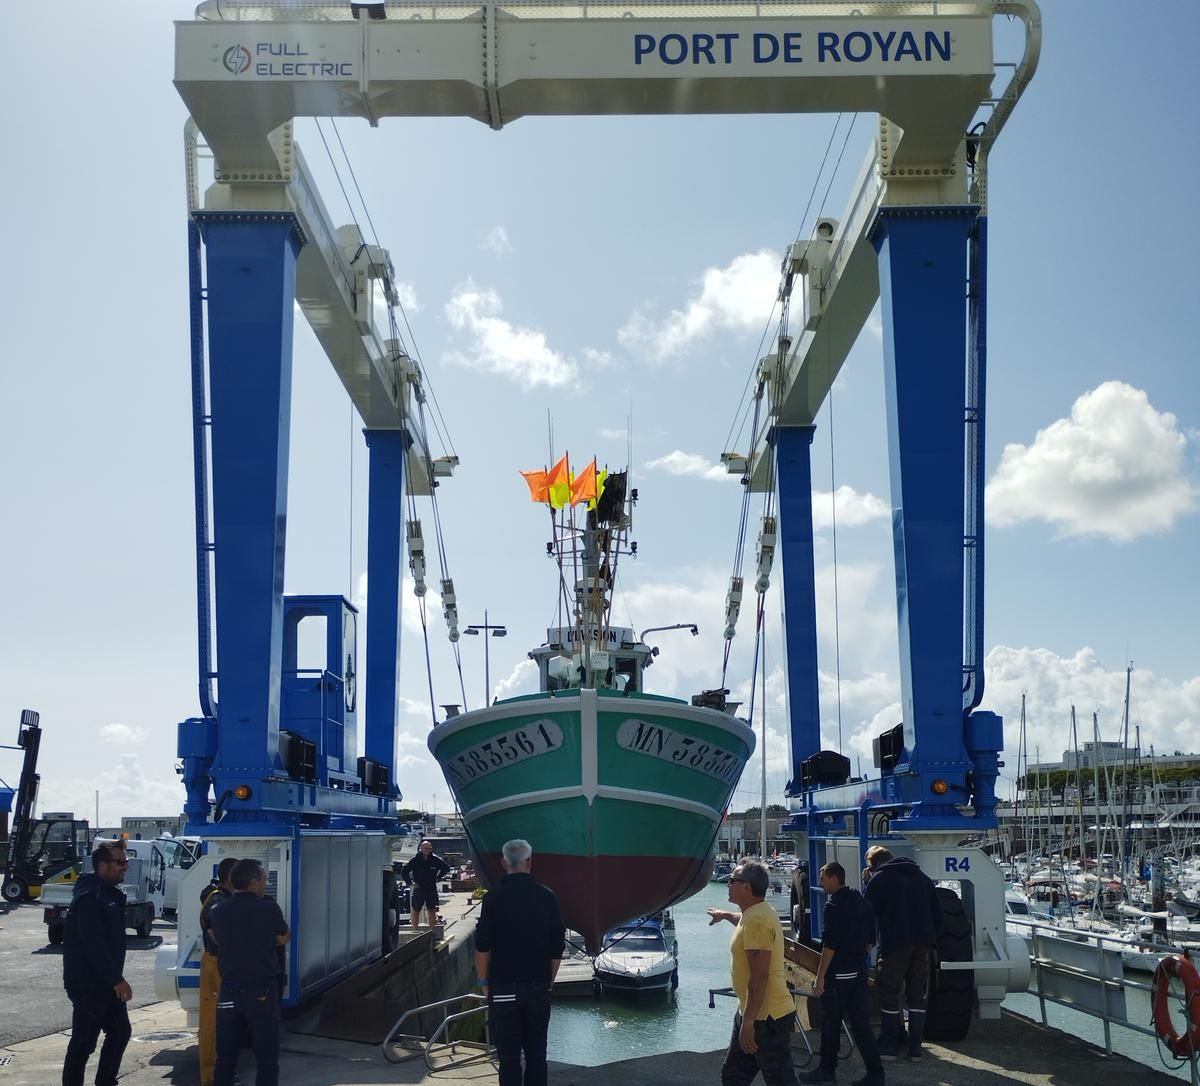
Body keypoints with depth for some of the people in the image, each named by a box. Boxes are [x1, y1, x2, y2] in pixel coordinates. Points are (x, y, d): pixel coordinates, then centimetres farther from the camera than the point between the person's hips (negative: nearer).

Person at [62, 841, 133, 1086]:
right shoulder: (89, 898, -19)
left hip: (107, 982, 10)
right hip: (88, 984, -10)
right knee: (83, 1043, -4)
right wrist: (117, 980, -23)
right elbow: (93, 946, -25)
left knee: (120, 1033, 15)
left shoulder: (110, 894, 12)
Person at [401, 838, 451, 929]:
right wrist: (410, 883, -3)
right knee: (416, 911, 5)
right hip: (419, 889, -1)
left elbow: (446, 868, 14)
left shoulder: (436, 860, -1)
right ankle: (415, 931, 12)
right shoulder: (415, 860, -6)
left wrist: (438, 877, 7)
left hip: (431, 889, 1)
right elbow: (404, 871, 1)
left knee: (432, 912, 3)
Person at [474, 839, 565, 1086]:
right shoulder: (547, 897, -1)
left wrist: (484, 981, 7)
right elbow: (557, 948, 3)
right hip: (539, 988, 2)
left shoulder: (493, 898, -7)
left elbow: (482, 947, -6)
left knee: (509, 1055, 2)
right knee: (536, 1052, 11)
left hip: (504, 989, -2)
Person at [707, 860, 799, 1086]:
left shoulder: (757, 921, -23)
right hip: (752, 1014, 11)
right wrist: (726, 915, 54)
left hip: (767, 1018, -11)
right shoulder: (755, 913, 10)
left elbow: (759, 977, -26)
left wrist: (748, 1021, -25)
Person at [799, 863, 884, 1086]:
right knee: (860, 1022, 7)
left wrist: (820, 976, -16)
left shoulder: (833, 906, -14)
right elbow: (870, 939, 16)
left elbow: (829, 944, -19)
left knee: (831, 1023, 5)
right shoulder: (861, 902, 10)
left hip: (837, 973, -7)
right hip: (859, 971, 7)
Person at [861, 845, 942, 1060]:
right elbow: (937, 913, 15)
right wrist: (932, 942, 18)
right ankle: (915, 1048, 11)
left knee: (889, 995, 6)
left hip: (895, 945, -5)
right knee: (918, 996, 11)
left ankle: (889, 1047, 6)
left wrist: (866, 884, 6)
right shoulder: (922, 877, 14)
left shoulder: (879, 879, -4)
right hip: (923, 944, 5)